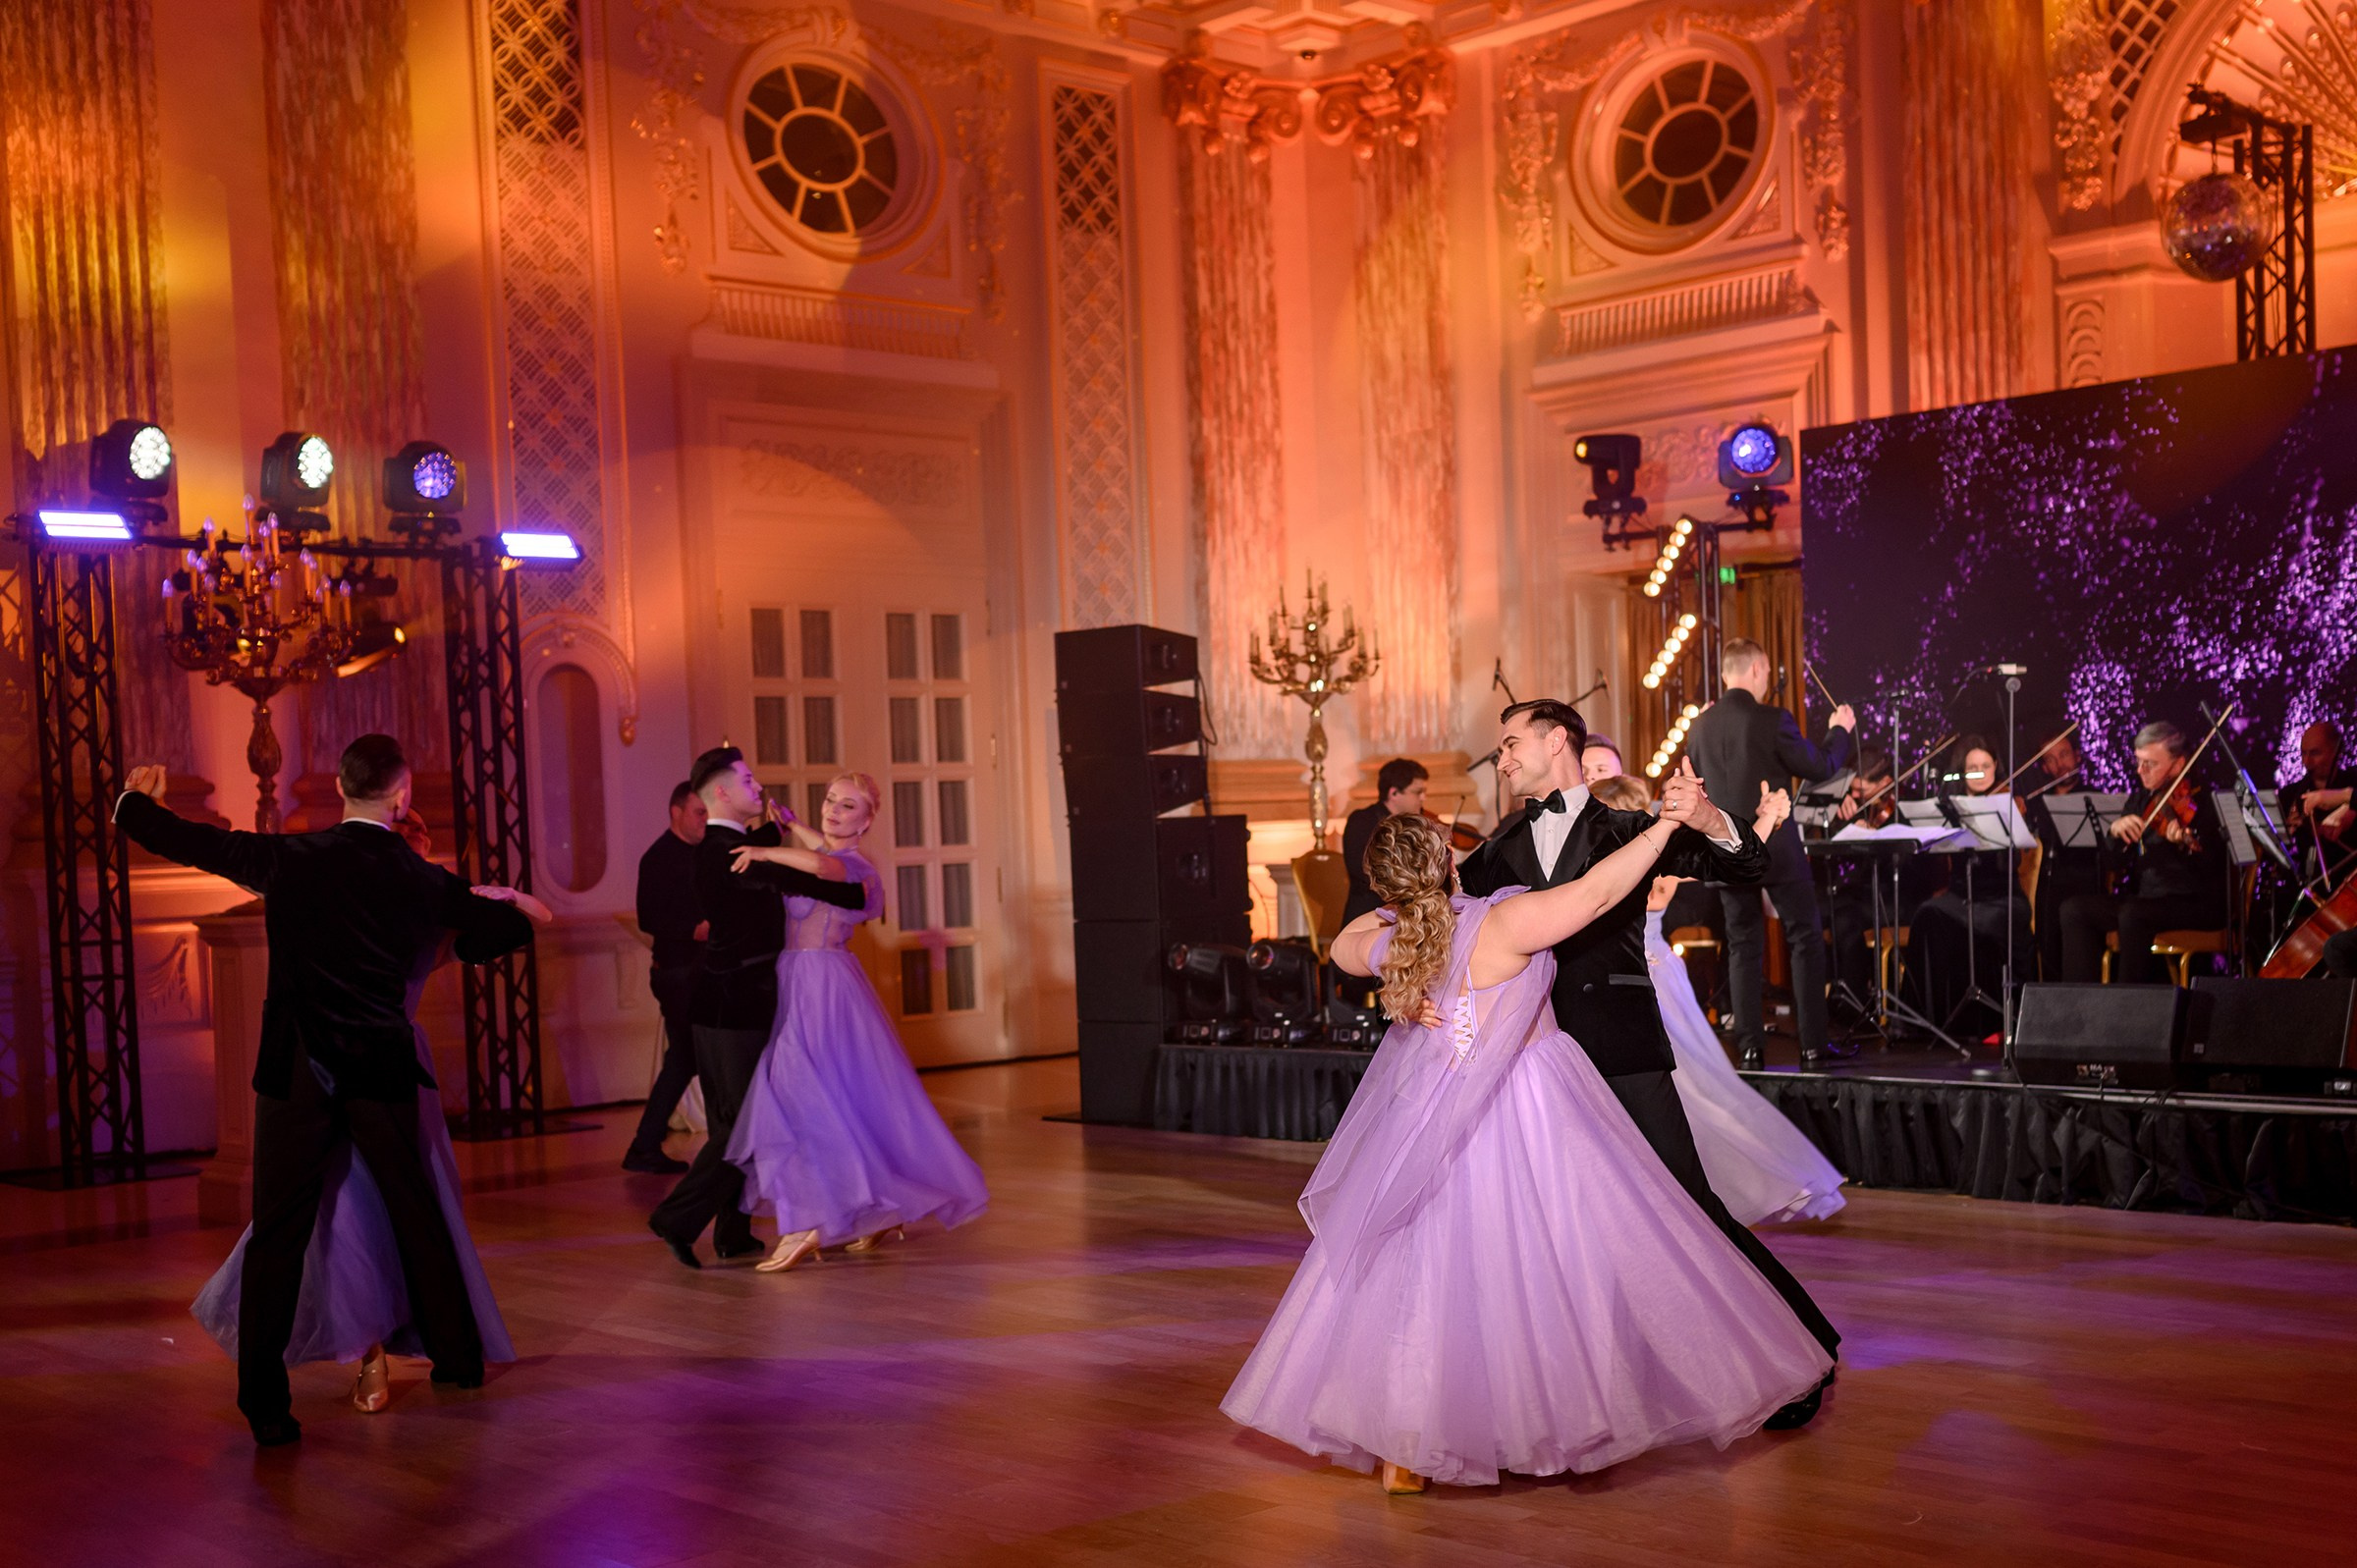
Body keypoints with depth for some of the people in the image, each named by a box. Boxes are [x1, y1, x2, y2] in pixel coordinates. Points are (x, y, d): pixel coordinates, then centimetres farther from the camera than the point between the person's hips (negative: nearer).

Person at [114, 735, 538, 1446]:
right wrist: (461, 939, 34)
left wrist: (136, 800, 23)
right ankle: (457, 1355, 31)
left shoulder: (291, 859, -6)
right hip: (383, 1073, 2)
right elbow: (514, 926, 12)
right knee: (416, 1215, 18)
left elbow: (187, 841, 3)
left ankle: (265, 1402, 4)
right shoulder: (425, 881, 0)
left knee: (278, 1236, 4)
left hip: (296, 1074, -2)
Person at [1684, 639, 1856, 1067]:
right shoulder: (1772, 721, -14)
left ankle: (1750, 1045, 6)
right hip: (1776, 848, -4)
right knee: (1806, 940, 7)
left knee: (1743, 945, 11)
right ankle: (1812, 1044, 5)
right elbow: (1820, 768, -6)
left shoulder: (1699, 727, 2)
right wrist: (1840, 730, 12)